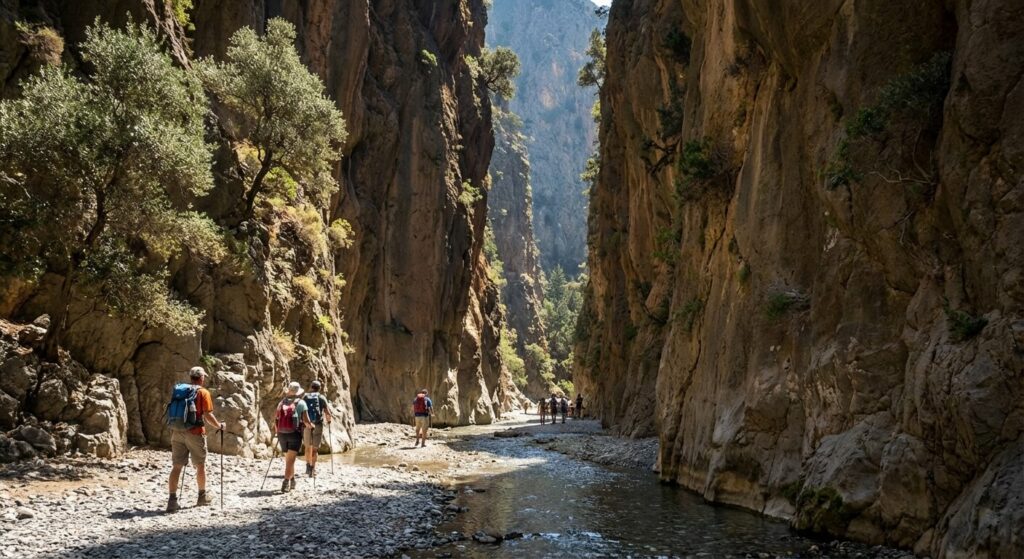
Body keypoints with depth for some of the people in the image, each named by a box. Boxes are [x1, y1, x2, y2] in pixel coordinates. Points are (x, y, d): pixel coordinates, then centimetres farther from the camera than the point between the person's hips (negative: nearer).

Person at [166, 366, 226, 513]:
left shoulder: (178, 391, 12)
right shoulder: (203, 393, -5)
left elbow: (173, 414, 14)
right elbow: (208, 415, -10)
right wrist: (219, 426, 5)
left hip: (176, 432, 5)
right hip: (195, 433, -4)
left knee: (176, 466, 3)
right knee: (200, 465, 12)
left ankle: (172, 500, -5)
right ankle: (202, 497, 24)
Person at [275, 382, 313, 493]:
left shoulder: (282, 402, 13)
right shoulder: (301, 403, 1)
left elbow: (276, 420, 9)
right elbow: (306, 421, -5)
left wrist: (277, 431, 25)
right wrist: (311, 426, 16)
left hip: (282, 434, 4)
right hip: (295, 434, -4)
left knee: (289, 459, 19)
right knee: (290, 460, -6)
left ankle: (292, 481, 30)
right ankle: (286, 483, -18)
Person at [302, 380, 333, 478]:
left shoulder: (304, 397, 9)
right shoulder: (321, 398, 4)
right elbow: (327, 413, -2)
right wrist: (329, 419, 18)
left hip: (306, 425, 2)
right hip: (318, 425, -2)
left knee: (308, 446, 19)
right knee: (315, 448, 1)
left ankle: (308, 466, 25)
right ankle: (312, 469, -6)